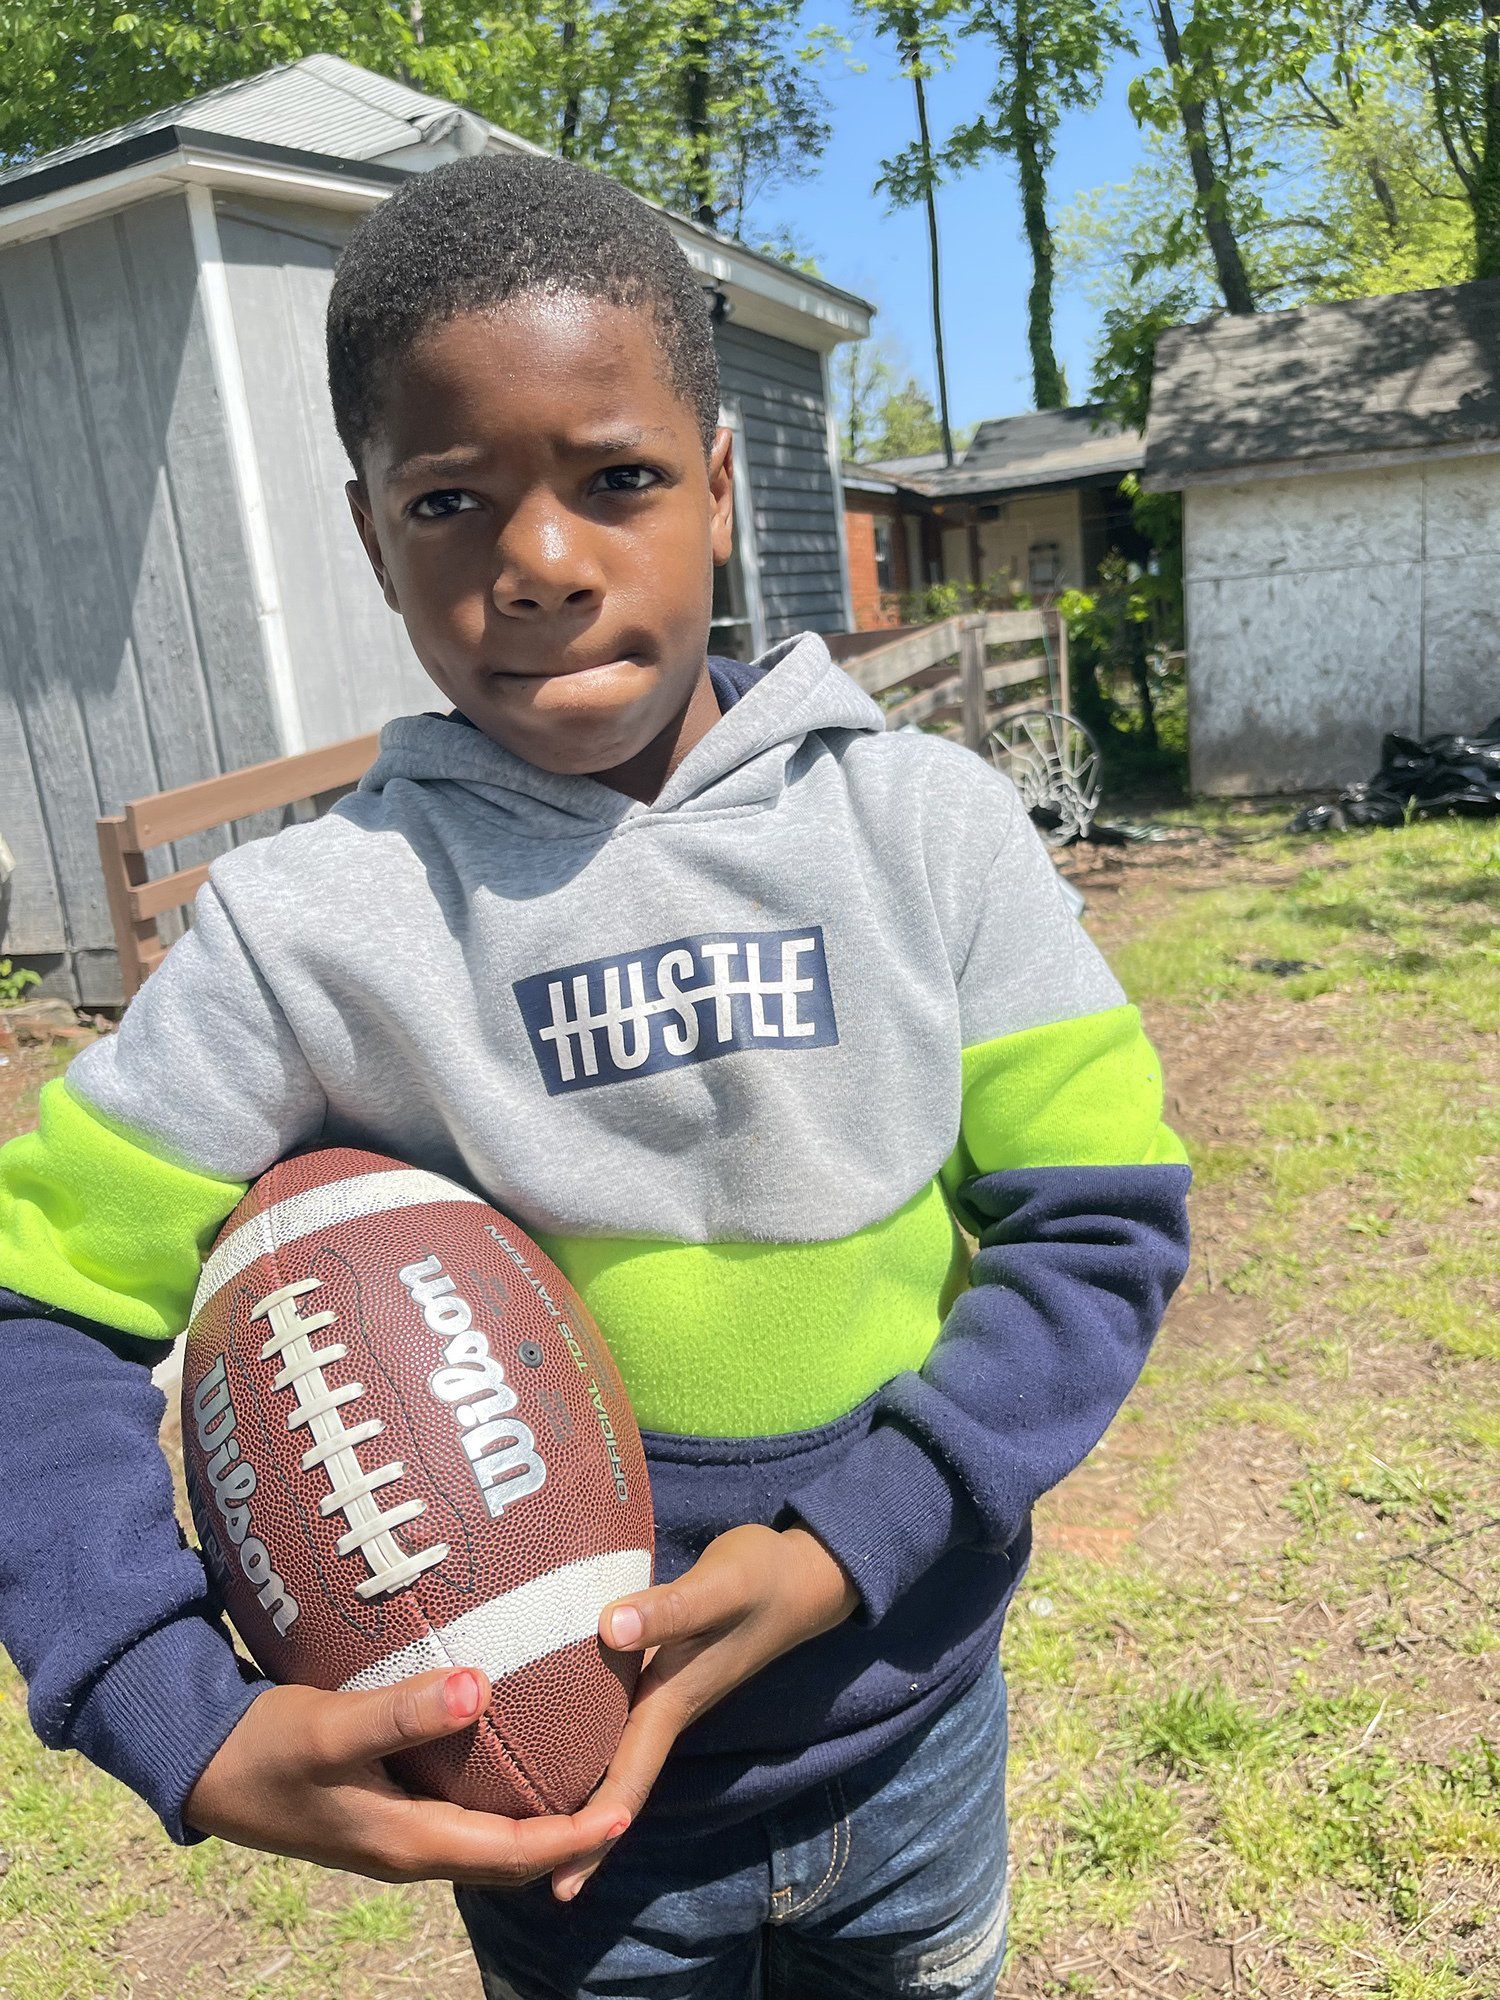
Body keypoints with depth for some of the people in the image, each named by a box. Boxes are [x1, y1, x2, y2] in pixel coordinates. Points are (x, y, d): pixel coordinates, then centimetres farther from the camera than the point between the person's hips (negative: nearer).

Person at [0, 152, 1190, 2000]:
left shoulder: (929, 823, -13)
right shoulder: (306, 924, -15)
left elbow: (1100, 1221, -10)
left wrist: (850, 1546, -21)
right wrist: (193, 1737, -22)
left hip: (917, 1728, 2)